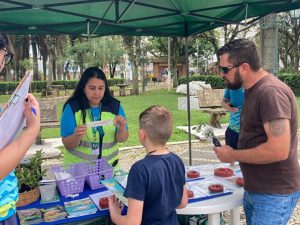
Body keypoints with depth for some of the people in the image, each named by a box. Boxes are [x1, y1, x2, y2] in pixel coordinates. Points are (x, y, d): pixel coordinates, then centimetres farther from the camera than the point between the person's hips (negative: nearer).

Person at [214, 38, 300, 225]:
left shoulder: (271, 91, -22)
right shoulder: (254, 90, 9)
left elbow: (278, 150, -29)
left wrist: (232, 155, -17)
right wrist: (234, 152, 3)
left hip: (274, 195, -9)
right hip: (254, 190, 9)